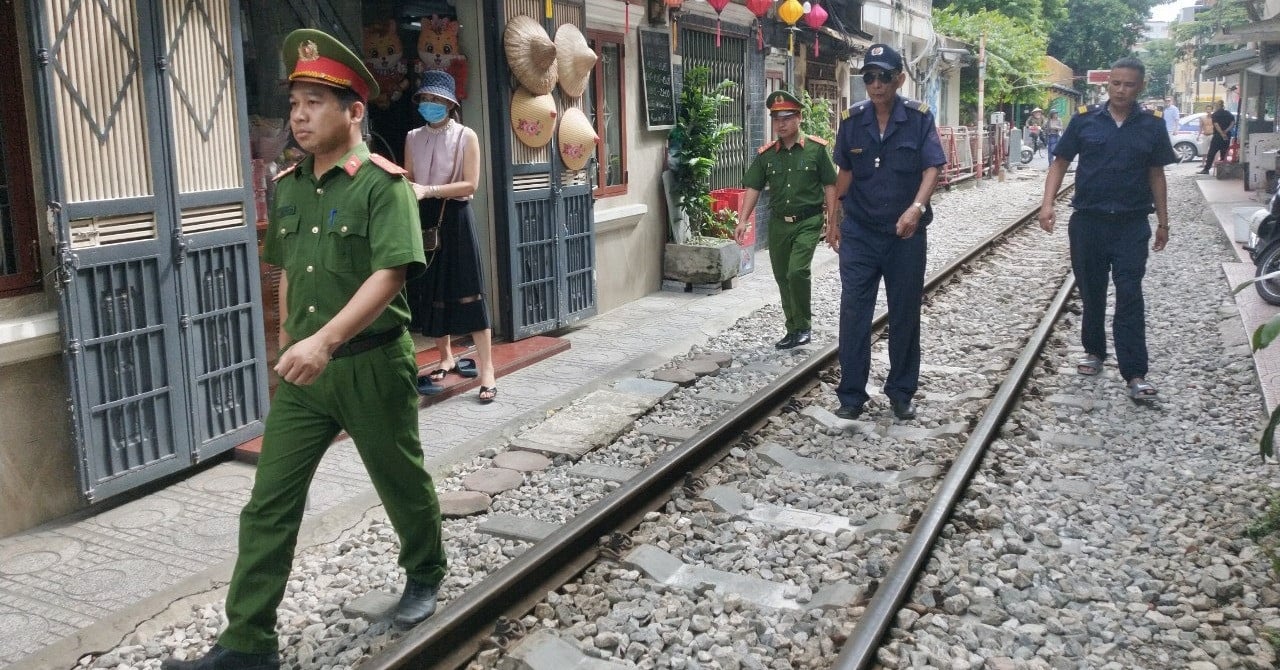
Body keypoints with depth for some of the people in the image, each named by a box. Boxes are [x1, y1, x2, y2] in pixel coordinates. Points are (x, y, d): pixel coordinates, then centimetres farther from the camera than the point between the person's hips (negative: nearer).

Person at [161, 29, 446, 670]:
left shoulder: (382, 184, -13)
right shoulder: (286, 186, 8)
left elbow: (390, 275, -24)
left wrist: (326, 339, -34)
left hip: (372, 365, -5)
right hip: (303, 370, 6)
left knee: (402, 484, 13)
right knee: (268, 504, 3)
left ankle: (425, 576, 39)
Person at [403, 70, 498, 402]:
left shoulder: (466, 136, -4)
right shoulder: (412, 138, 9)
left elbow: (470, 184, -12)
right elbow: (409, 182, 10)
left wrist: (428, 190, -20)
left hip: (454, 219, -4)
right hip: (423, 220, 5)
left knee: (468, 293, -8)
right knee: (430, 291, 9)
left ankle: (486, 370, -6)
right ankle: (446, 358, 26)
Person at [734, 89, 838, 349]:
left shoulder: (816, 149, -4)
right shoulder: (766, 154, 5)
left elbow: (830, 186, -2)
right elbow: (753, 188, 3)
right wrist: (742, 221, -7)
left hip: (808, 222, -4)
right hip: (778, 223, 4)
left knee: (797, 271, -19)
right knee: (783, 278, 10)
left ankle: (803, 325, 0)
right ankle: (793, 329, 24)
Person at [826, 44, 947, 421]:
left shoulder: (919, 117, -7)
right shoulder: (852, 120, 0)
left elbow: (932, 168, -14)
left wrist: (917, 208, -31)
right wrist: (834, 216, 13)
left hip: (906, 234, -1)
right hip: (859, 233, 1)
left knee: (905, 314, 8)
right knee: (853, 312, -1)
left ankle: (901, 392, 22)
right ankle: (851, 394, 8)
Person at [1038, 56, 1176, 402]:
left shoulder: (1152, 125, 3)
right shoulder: (1085, 120, 0)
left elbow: (1156, 174, 8)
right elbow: (1060, 163, 3)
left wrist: (1163, 221, 8)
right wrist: (1047, 203, -10)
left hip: (1132, 224, -1)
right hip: (1088, 221, 1)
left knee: (1129, 297, -5)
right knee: (1091, 292, 13)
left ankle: (1135, 373, -6)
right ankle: (1094, 351, 32)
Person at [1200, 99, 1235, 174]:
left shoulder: (1215, 115, -4)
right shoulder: (1228, 114, 11)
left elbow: (1216, 125, -16)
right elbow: (1233, 123, 0)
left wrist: (1222, 134, -19)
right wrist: (1226, 131, -5)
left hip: (1218, 135, -5)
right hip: (1227, 136, 5)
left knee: (1211, 153, -3)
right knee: (1224, 153, 11)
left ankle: (1206, 169, -8)